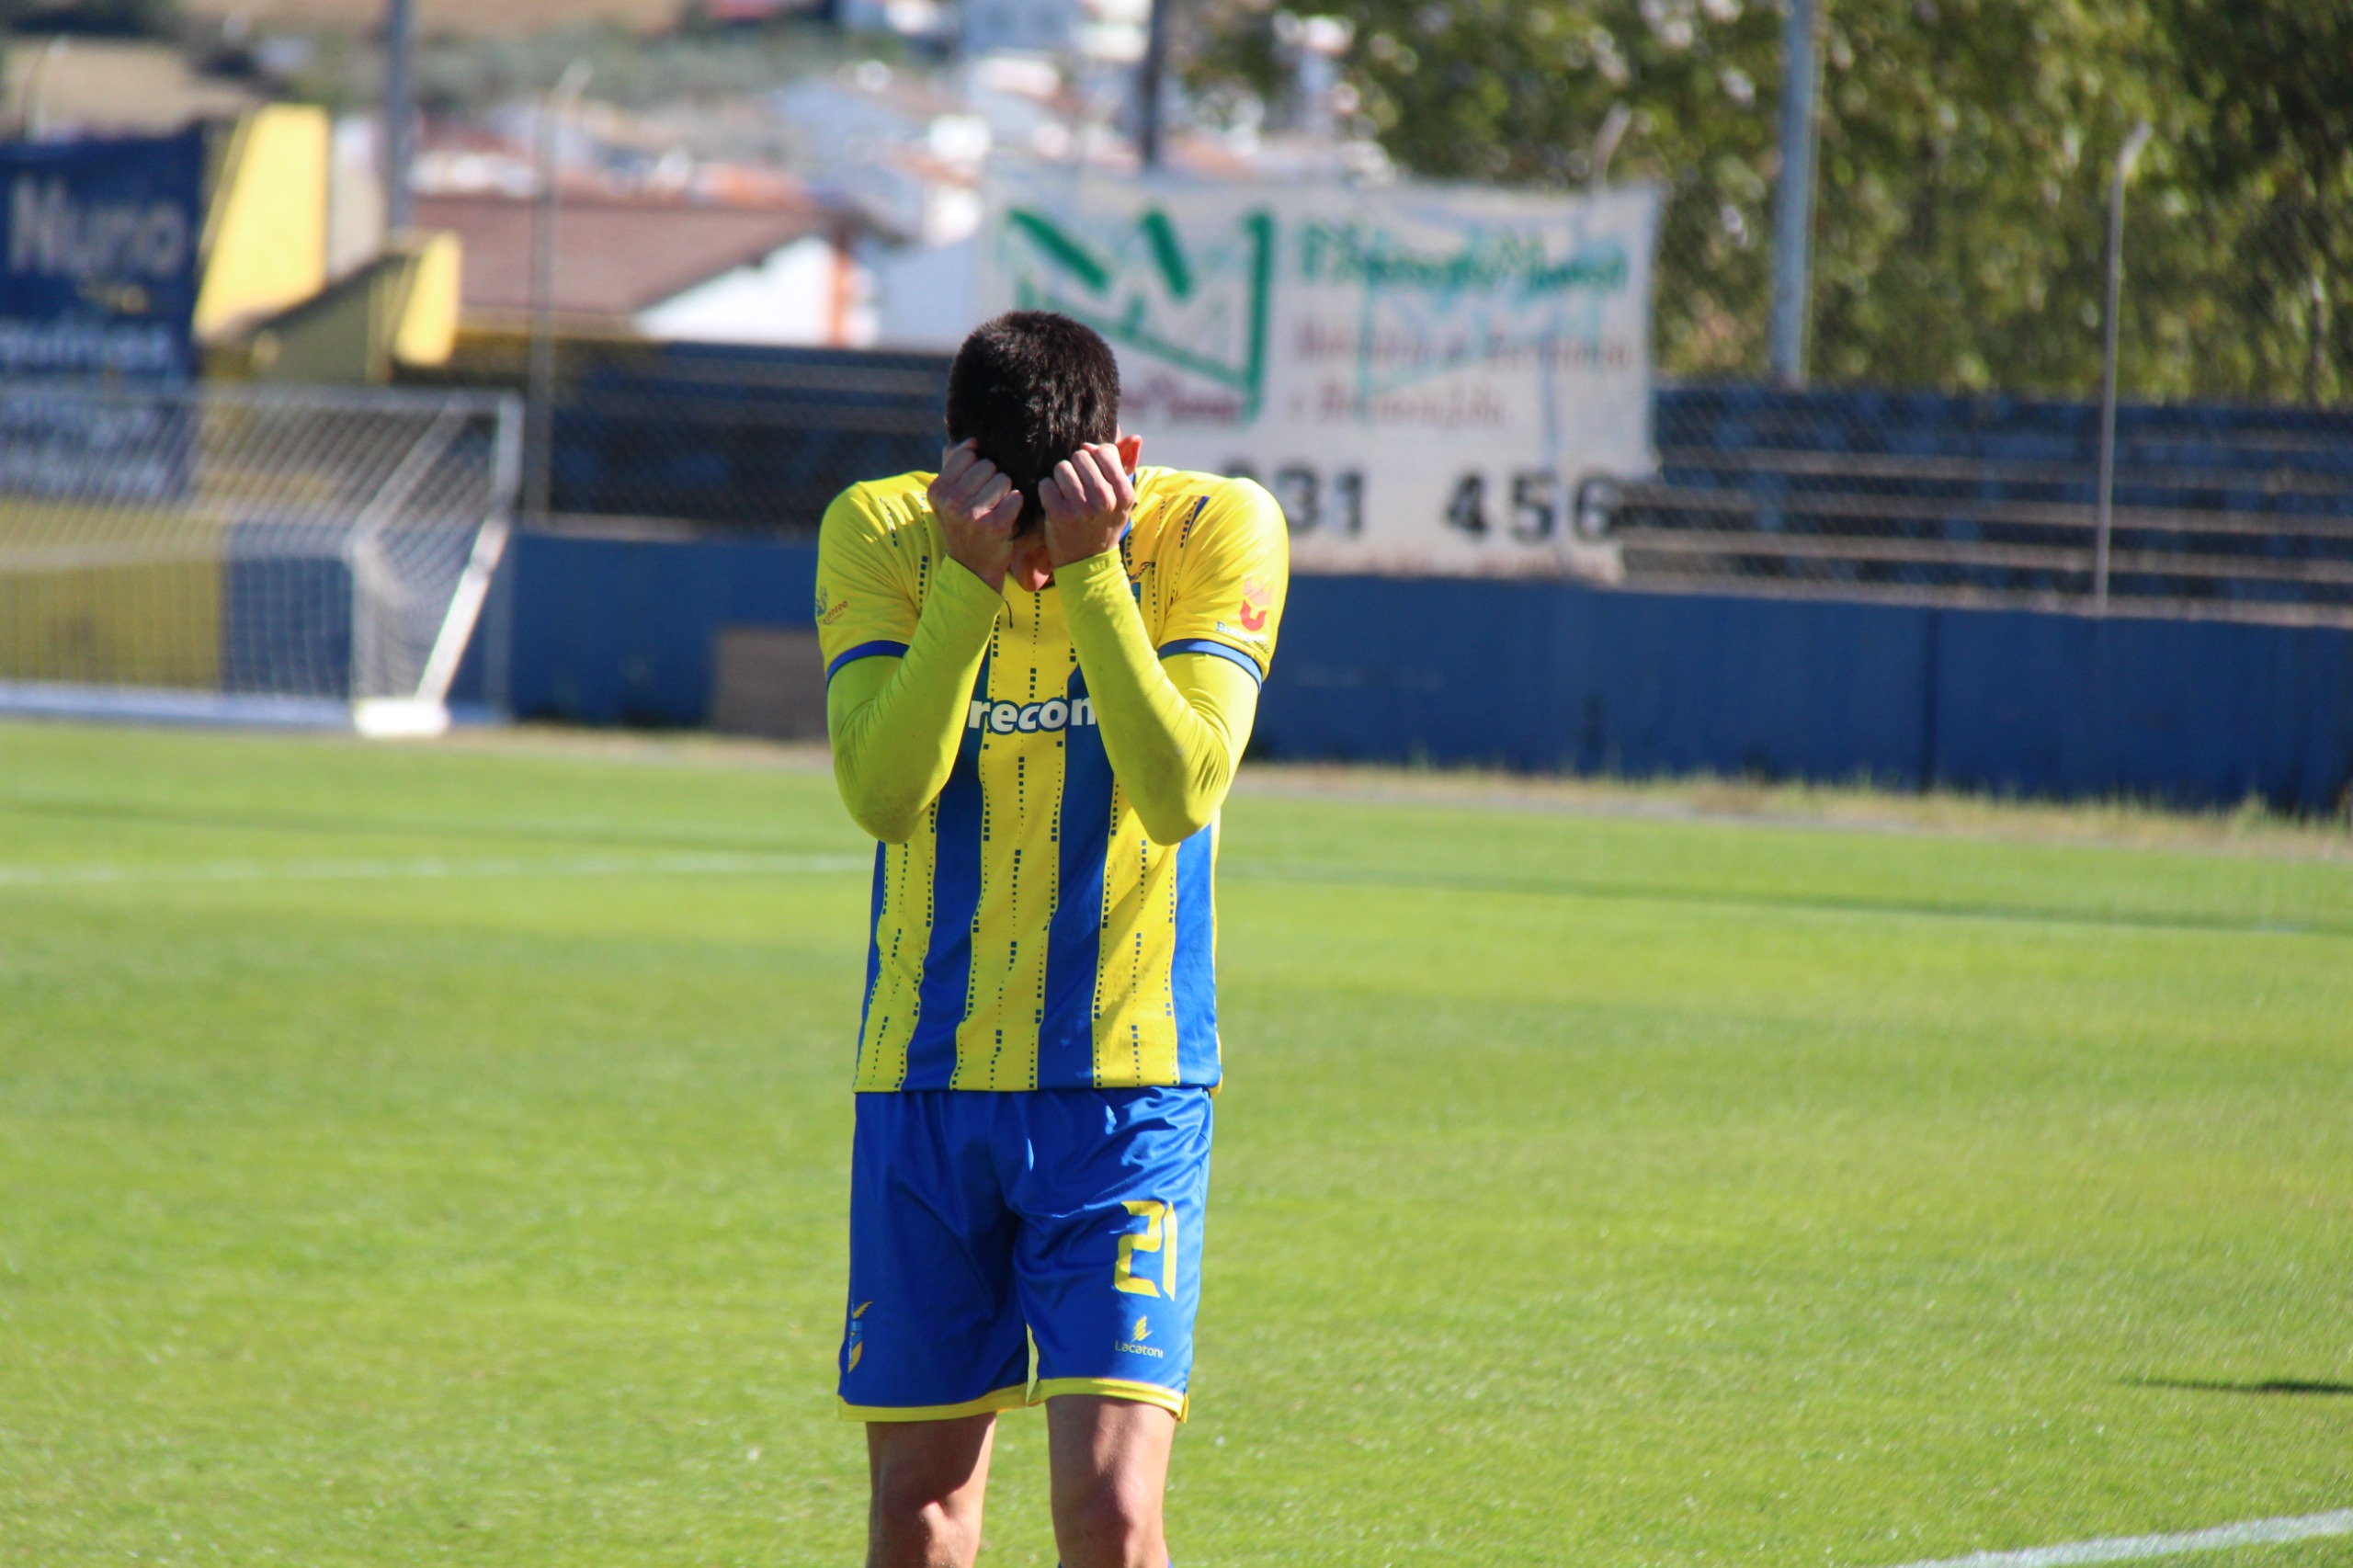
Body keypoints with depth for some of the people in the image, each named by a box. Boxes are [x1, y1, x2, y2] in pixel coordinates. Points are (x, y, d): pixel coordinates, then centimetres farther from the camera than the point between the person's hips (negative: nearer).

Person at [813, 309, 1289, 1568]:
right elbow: (882, 793, -17)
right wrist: (971, 575, -26)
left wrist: (1087, 569, -25)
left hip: (1126, 1091, -2)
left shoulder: (1216, 531, -9)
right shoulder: (879, 533, -6)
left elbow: (1179, 792, -20)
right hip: (925, 1082, 2)